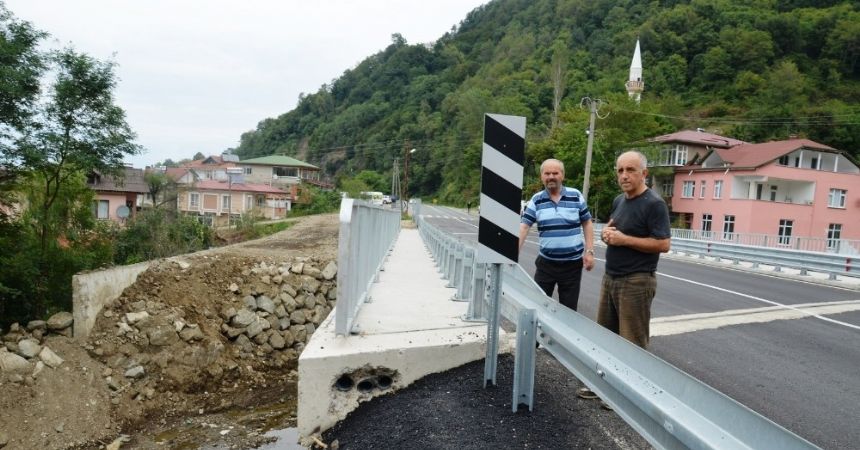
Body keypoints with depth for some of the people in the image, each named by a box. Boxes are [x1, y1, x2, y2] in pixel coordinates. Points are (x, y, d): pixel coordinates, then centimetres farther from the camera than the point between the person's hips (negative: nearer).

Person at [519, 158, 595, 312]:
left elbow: (587, 224, 4)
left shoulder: (576, 196, -2)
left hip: (572, 263, -1)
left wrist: (589, 251, -4)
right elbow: (523, 226, -6)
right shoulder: (536, 200, -1)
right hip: (545, 263, 1)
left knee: (568, 310, 9)